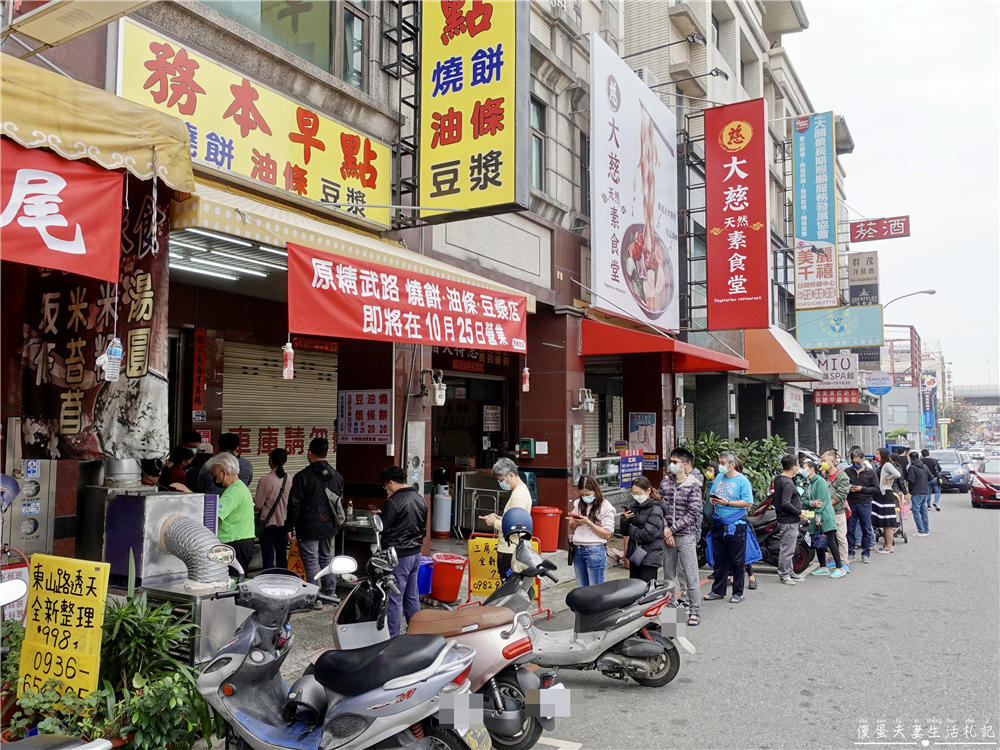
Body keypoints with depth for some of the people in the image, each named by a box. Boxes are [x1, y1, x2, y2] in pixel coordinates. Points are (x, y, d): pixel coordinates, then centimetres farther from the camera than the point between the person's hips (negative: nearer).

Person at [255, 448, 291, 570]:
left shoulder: (265, 480, -16)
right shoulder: (288, 478, -3)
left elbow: (258, 505, -10)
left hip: (269, 523, -4)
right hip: (284, 523, 5)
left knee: (268, 557, 3)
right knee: (282, 556, 14)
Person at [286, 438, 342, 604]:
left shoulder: (303, 476, -14)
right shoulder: (337, 476, 5)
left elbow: (294, 505, -13)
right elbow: (340, 501, 14)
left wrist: (289, 527, -5)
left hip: (309, 528, -6)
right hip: (329, 527, 6)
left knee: (311, 562, 1)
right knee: (325, 558, 20)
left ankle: (316, 599, 4)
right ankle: (330, 592, 26)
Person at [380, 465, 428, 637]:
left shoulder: (393, 501, -17)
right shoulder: (420, 499, 8)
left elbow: (384, 529, -12)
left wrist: (379, 516, 6)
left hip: (399, 556, -8)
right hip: (416, 553, 8)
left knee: (395, 598, -1)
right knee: (412, 596, 16)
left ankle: (392, 637, 5)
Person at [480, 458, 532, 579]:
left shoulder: (518, 497, -19)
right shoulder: (522, 490, 13)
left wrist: (495, 523, -14)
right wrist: (498, 518, 7)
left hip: (509, 553, -10)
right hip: (511, 551, 10)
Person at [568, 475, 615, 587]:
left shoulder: (606, 507, -6)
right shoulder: (578, 504, 11)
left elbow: (607, 534, -12)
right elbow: (571, 530, 17)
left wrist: (588, 522, -19)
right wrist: (575, 522, -5)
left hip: (595, 551, -6)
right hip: (578, 550, 6)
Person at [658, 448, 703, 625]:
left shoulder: (693, 485, -7)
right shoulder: (665, 482, 7)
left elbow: (693, 514, -11)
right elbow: (660, 506, 4)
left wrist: (672, 529, -12)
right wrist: (665, 529, -8)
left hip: (686, 536, -5)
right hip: (668, 536, 5)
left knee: (690, 575, -1)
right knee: (668, 574, 12)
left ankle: (694, 611, 7)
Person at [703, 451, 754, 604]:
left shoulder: (742, 481, -10)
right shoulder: (719, 477, 8)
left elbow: (748, 503, -16)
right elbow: (711, 494, 17)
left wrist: (727, 502, -21)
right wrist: (713, 499, -6)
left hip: (735, 525, -6)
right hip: (719, 523, 6)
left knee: (737, 561, 3)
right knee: (719, 559, 13)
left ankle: (738, 592, 14)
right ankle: (718, 591, 22)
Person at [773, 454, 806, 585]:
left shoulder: (778, 479, 10)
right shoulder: (787, 483, -21)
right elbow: (785, 503, -26)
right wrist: (799, 513, -16)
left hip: (786, 519, 11)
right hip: (789, 521, -11)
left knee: (788, 548, 19)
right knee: (787, 549, -3)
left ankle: (789, 572, 29)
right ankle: (784, 575, 4)